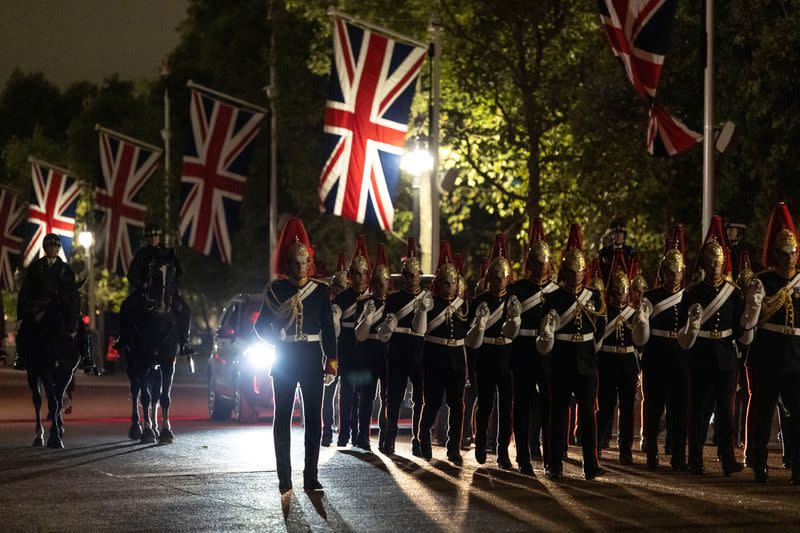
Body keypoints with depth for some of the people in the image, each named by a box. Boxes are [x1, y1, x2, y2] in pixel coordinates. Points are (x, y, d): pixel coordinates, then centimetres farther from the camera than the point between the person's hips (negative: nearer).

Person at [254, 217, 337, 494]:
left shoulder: (320, 289, 4)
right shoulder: (276, 289, 2)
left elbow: (328, 328, 4)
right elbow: (261, 326, 7)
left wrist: (331, 362, -1)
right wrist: (278, 342, -9)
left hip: (312, 359, 1)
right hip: (285, 359, -1)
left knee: (314, 418, -1)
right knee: (283, 417, 0)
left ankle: (311, 476, 5)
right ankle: (284, 478, 3)